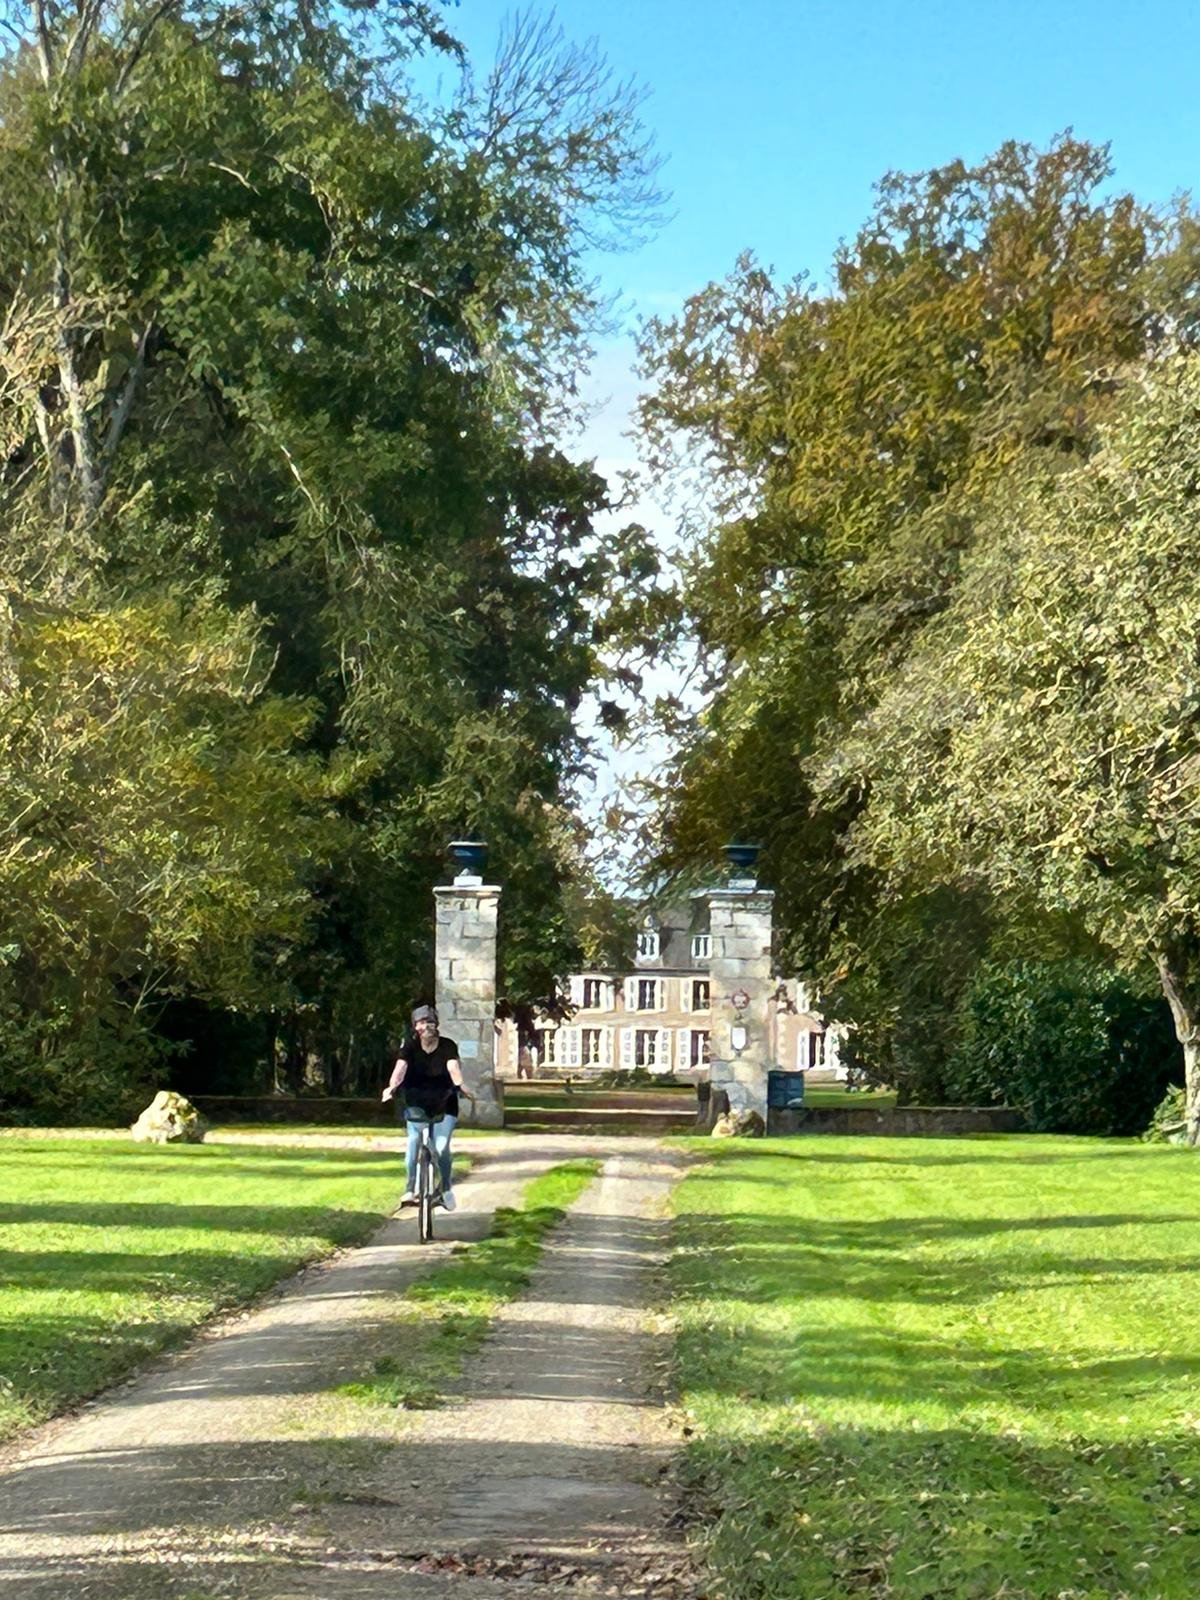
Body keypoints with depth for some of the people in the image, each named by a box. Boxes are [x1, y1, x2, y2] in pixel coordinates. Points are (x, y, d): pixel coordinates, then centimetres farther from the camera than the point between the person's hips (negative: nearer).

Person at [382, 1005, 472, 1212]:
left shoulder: (448, 1046, -11)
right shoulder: (410, 1046, -9)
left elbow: (453, 1066, -30)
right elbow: (400, 1067, -27)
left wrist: (459, 1084, -52)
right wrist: (392, 1086, -48)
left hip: (444, 1104, -1)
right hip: (417, 1103, 1)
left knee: (442, 1147, -12)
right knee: (413, 1142, -19)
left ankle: (446, 1187, 10)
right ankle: (409, 1188, -10)